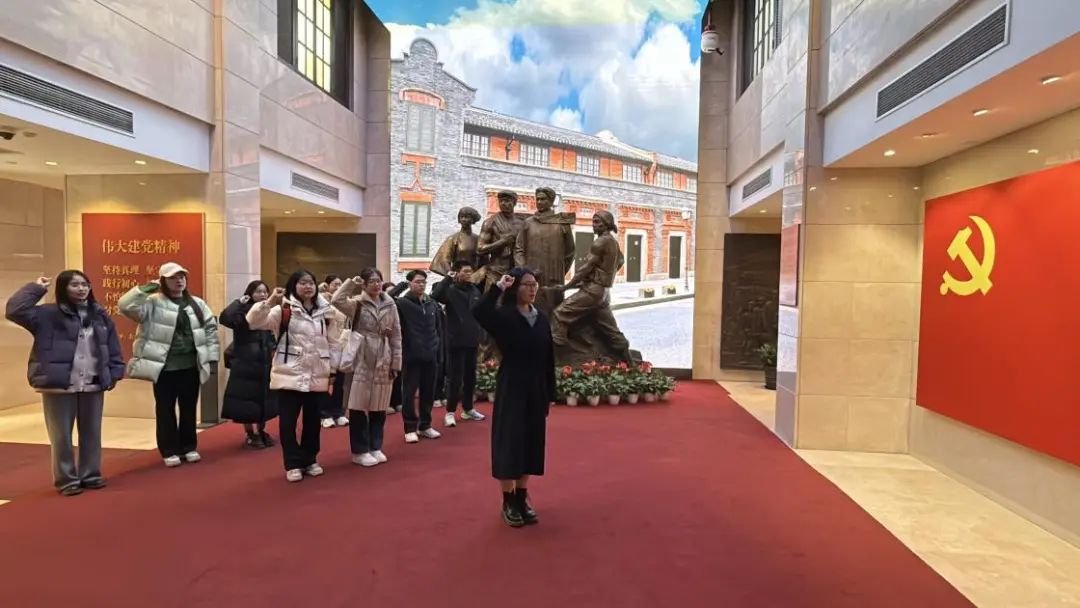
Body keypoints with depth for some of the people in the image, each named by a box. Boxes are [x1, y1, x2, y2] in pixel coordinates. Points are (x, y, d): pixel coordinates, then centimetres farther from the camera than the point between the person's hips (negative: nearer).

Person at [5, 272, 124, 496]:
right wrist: (35, 288, -11)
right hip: (58, 386, -3)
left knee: (91, 432, 12)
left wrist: (114, 374, 4)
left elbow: (113, 347, 10)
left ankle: (91, 475, 25)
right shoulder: (48, 314, -3)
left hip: (93, 386, 3)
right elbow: (15, 310, -17)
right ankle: (66, 479, 17)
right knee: (62, 435, 4)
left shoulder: (100, 315, 8)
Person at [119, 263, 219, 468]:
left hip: (191, 365, 3)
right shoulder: (154, 303, -3)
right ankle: (169, 451, 17)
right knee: (165, 409, 6)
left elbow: (211, 329, 9)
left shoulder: (197, 304, 9)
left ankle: (189, 447, 25)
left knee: (189, 408, 12)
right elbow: (125, 305, -17)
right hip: (164, 366, -3)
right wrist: (147, 288, -16)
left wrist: (212, 358, 4)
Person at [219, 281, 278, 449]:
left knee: (264, 398, 12)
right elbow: (224, 318, -30)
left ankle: (261, 431, 27)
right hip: (245, 363, -5)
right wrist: (238, 302, -21)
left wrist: (274, 348, 0)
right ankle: (249, 435, 18)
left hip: (265, 363, 5)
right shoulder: (243, 313, -10)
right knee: (246, 398, 3)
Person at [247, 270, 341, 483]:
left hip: (317, 375, 3)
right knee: (288, 421, 1)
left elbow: (333, 342, 10)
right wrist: (269, 302, -26)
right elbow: (253, 321, -14)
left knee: (313, 420, 13)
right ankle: (293, 464, 14)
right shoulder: (284, 310, -4)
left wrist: (332, 369, 9)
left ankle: (310, 460, 27)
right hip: (290, 374, -3)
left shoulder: (325, 312, 6)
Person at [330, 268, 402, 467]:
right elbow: (336, 300, -23)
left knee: (379, 407, 10)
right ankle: (359, 451, 13)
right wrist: (351, 283, -13)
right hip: (361, 361, -3)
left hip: (383, 362, 3)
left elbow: (396, 335, 8)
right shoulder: (357, 303, -2)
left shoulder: (390, 305, 7)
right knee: (359, 406, 2)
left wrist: (396, 362, 4)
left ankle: (375, 447, 23)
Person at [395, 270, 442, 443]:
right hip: (412, 355, -5)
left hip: (430, 355, 5)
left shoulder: (432, 303, 10)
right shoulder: (402, 303, -6)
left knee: (428, 392, 11)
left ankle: (425, 425, 24)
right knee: (409, 392, 3)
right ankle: (410, 428, 14)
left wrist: (438, 350, 11)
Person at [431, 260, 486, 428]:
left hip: (472, 340, 6)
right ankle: (450, 411, 10)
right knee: (455, 377, 0)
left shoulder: (475, 290, 8)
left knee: (470, 376, 14)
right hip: (456, 341, -6)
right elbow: (435, 295, -29)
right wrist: (448, 278, -21)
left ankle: (468, 409, 27)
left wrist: (480, 334, 12)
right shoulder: (451, 290, -9)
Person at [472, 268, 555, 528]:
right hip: (511, 388, -5)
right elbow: (479, 312, -33)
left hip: (536, 390, 5)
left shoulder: (541, 319, 6)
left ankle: (522, 498, 25)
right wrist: (498, 287, -28)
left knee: (531, 442, 11)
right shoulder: (504, 316, -9)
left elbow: (549, 359, 9)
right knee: (510, 442, 1)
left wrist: (550, 394, 9)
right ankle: (508, 502, 15)